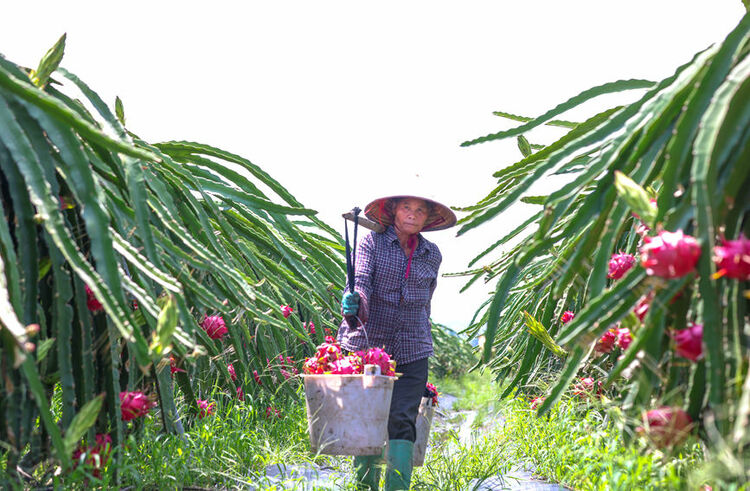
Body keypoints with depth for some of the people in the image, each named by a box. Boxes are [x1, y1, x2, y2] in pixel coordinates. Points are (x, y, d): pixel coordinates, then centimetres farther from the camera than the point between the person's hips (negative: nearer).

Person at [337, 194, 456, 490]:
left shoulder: (432, 255, 11)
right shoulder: (372, 242, 1)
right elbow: (361, 281, -14)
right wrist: (353, 302, -36)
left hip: (412, 351, 2)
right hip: (367, 344, -2)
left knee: (402, 422, -8)